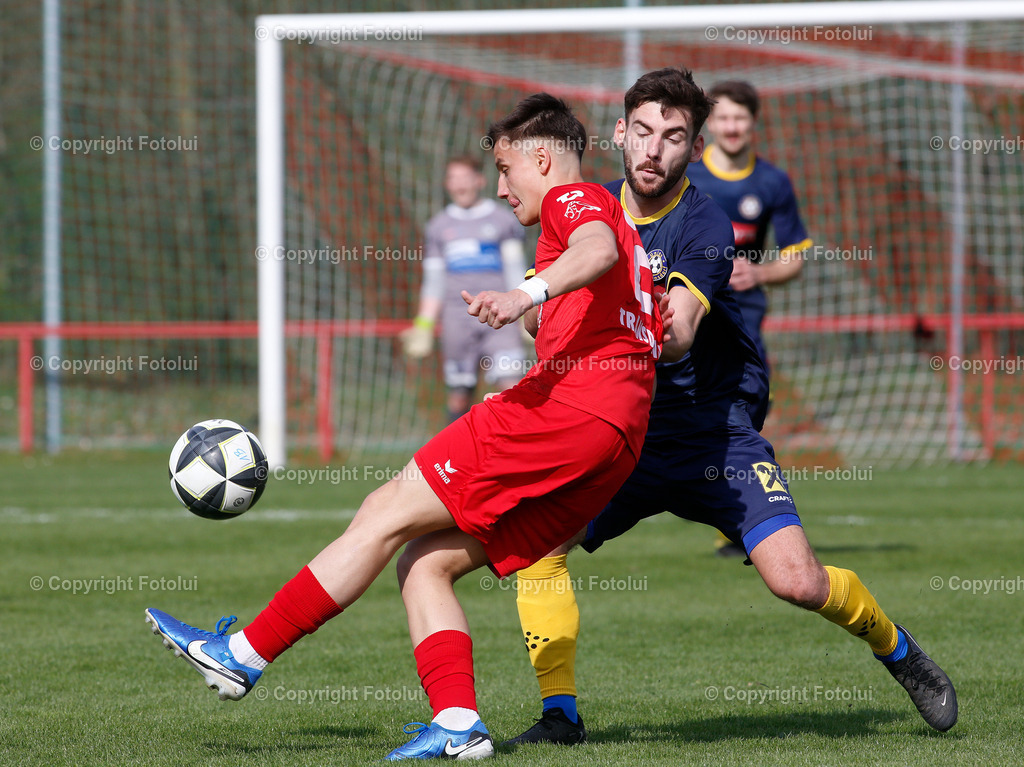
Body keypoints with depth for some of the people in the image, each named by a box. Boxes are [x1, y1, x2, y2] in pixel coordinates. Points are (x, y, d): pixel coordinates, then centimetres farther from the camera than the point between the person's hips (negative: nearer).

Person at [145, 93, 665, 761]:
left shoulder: (573, 198, 5)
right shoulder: (620, 226, 34)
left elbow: (598, 249, -19)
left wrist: (530, 293, -37)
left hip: (570, 404, -9)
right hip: (618, 445, 9)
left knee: (387, 515, -7)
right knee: (425, 562, 6)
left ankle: (245, 654, -6)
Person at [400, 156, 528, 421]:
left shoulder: (503, 220, 9)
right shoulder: (439, 226, 15)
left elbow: (516, 271, 7)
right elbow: (434, 283, 18)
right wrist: (423, 327, 12)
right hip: (457, 317, 2)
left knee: (510, 386, -16)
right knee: (459, 399, -2)